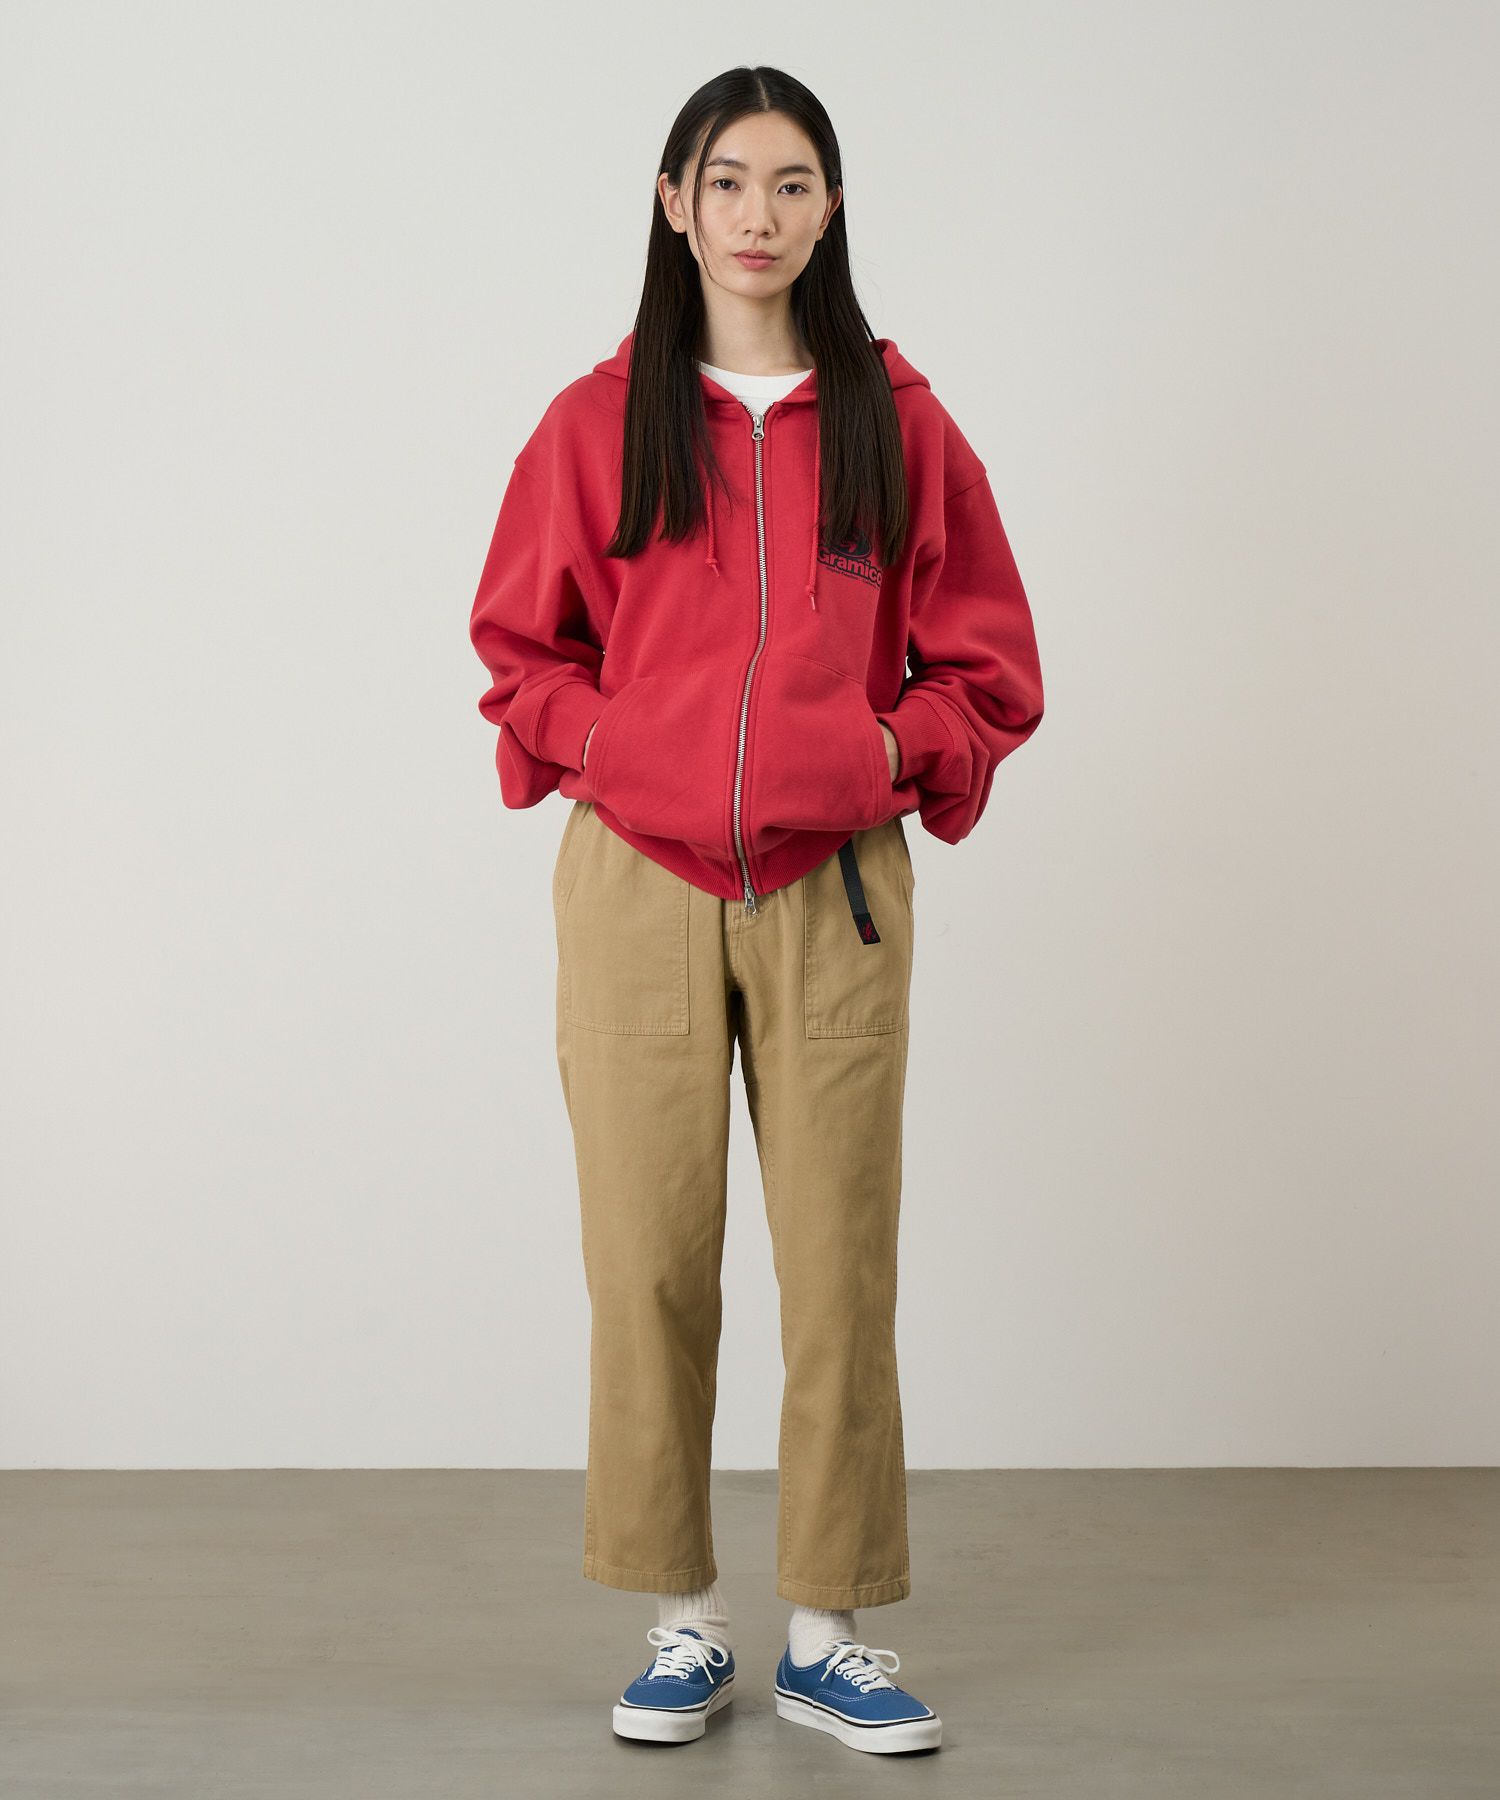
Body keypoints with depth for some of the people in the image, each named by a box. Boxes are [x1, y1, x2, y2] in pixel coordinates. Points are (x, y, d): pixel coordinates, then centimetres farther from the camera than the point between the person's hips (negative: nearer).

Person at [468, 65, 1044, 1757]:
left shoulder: (895, 419, 6)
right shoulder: (600, 421, 6)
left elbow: (988, 664, 10)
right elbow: (519, 648, 12)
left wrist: (881, 750, -4)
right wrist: (609, 750, -2)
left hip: (833, 894, 0)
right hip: (637, 889, 0)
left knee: (841, 1259, 1)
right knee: (649, 1261, 1)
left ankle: (828, 1632, 14)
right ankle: (683, 1623, 15)